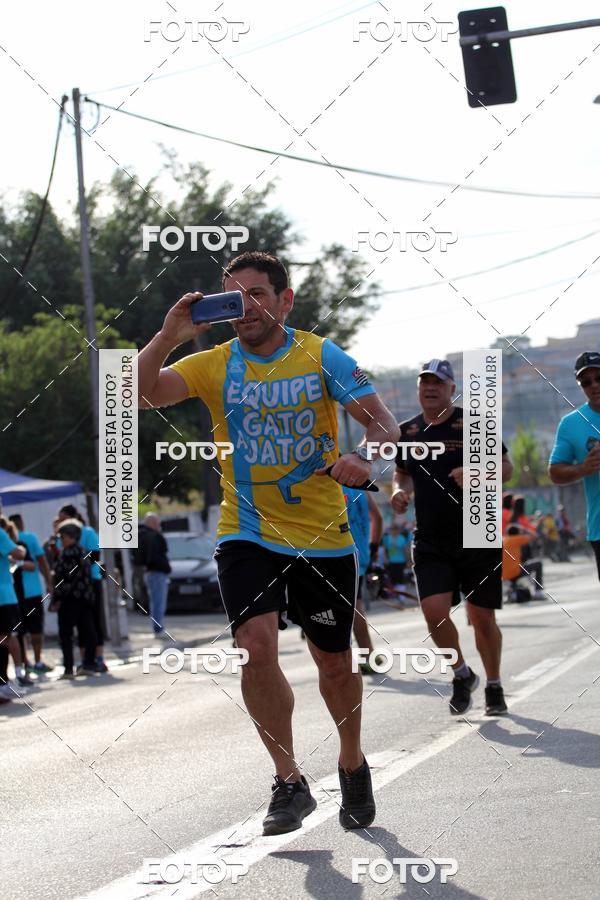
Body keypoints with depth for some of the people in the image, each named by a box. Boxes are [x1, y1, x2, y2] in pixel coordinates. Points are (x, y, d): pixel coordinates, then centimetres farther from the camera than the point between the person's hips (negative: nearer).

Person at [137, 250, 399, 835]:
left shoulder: (322, 357, -3)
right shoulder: (213, 366, 0)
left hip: (324, 539, 0)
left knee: (334, 663, 11)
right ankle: (289, 782, -4)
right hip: (247, 537, 0)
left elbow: (383, 424, -11)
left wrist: (364, 458, -33)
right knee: (256, 648, -19)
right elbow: (132, 395, -12)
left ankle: (353, 767, 37)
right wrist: (169, 337, -25)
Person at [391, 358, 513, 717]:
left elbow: (506, 468, -3)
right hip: (431, 543, 3)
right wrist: (399, 490, 1)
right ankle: (463, 675, 11)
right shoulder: (407, 431, 8)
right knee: (435, 612, -14)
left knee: (483, 619, 3)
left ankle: (494, 686, 25)